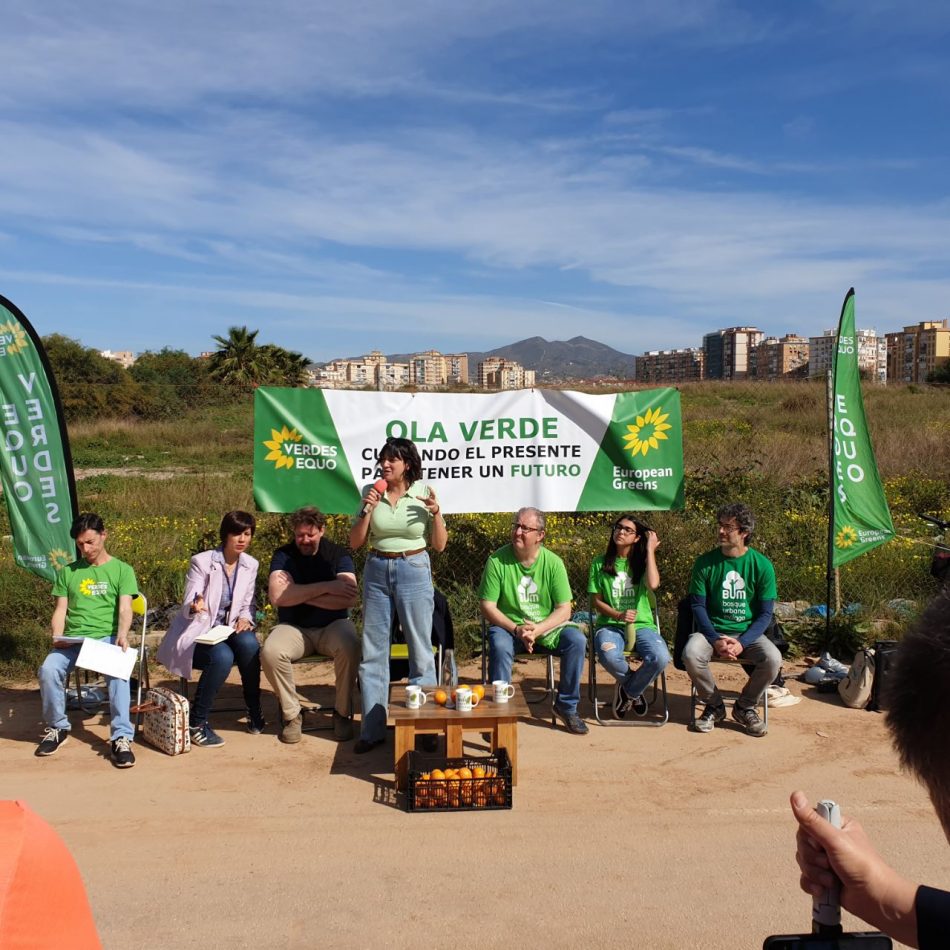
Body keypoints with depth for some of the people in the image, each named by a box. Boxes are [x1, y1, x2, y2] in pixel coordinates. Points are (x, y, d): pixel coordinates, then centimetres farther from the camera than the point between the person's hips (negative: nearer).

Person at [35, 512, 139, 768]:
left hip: (108, 638, -3)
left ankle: (121, 737, -29)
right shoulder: (68, 572, 19)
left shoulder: (122, 570, 9)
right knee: (48, 669, -28)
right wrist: (57, 636, -7)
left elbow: (125, 608, -4)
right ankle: (57, 728, -3)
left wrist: (122, 634, -24)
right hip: (73, 640, 3)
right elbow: (60, 610, 14)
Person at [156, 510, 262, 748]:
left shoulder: (250, 565, 2)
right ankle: (196, 723, -17)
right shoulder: (202, 562, -13)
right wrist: (195, 607, -42)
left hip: (227, 630, 4)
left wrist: (245, 618, -11)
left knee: (249, 643, -30)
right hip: (197, 633, -4)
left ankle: (254, 711, -11)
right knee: (223, 657, -34)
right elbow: (187, 608, -17)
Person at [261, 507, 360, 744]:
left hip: (333, 625, 0)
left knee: (350, 647, -34)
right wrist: (326, 587, -18)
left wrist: (298, 593, -14)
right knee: (270, 652, -31)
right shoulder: (283, 555, 2)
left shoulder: (338, 554, 1)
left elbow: (348, 599, -15)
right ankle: (291, 714, -8)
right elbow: (276, 596, -17)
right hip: (294, 627, 1)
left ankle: (343, 713, -10)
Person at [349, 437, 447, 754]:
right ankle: (372, 728, 17)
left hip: (414, 571, -2)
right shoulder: (371, 492, 0)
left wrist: (436, 512, -15)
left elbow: (439, 545, 0)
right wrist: (368, 509, -11)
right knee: (373, 650, 6)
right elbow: (355, 543, 1)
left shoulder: (423, 492, -4)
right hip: (377, 571, 2)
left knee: (420, 649, 3)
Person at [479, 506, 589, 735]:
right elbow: (488, 607, -9)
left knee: (577, 640, -22)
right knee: (499, 645, -33)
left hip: (547, 627, 2)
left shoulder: (553, 562, -5)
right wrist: (516, 629, -22)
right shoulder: (497, 561, -9)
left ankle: (567, 706, -3)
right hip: (509, 626, -2)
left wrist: (537, 630, -22)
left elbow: (564, 610, -6)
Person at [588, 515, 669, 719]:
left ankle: (628, 691, 1)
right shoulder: (600, 563, 7)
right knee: (609, 657, -37)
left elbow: (653, 584, -16)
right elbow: (597, 601, 5)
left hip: (642, 624, 1)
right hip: (610, 624, -1)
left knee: (660, 658, -32)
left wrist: (650, 550, -7)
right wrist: (619, 615, -14)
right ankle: (635, 689, 0)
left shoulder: (642, 562, 7)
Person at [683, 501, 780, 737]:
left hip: (748, 632, 0)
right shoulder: (705, 562, -3)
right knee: (691, 655, -30)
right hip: (712, 630, 0)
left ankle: (744, 707, 0)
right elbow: (698, 606, -1)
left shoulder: (762, 565, -4)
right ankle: (714, 706, -1)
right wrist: (715, 640, -16)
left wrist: (742, 643, -18)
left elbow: (765, 613, -3)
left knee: (773, 659, -29)